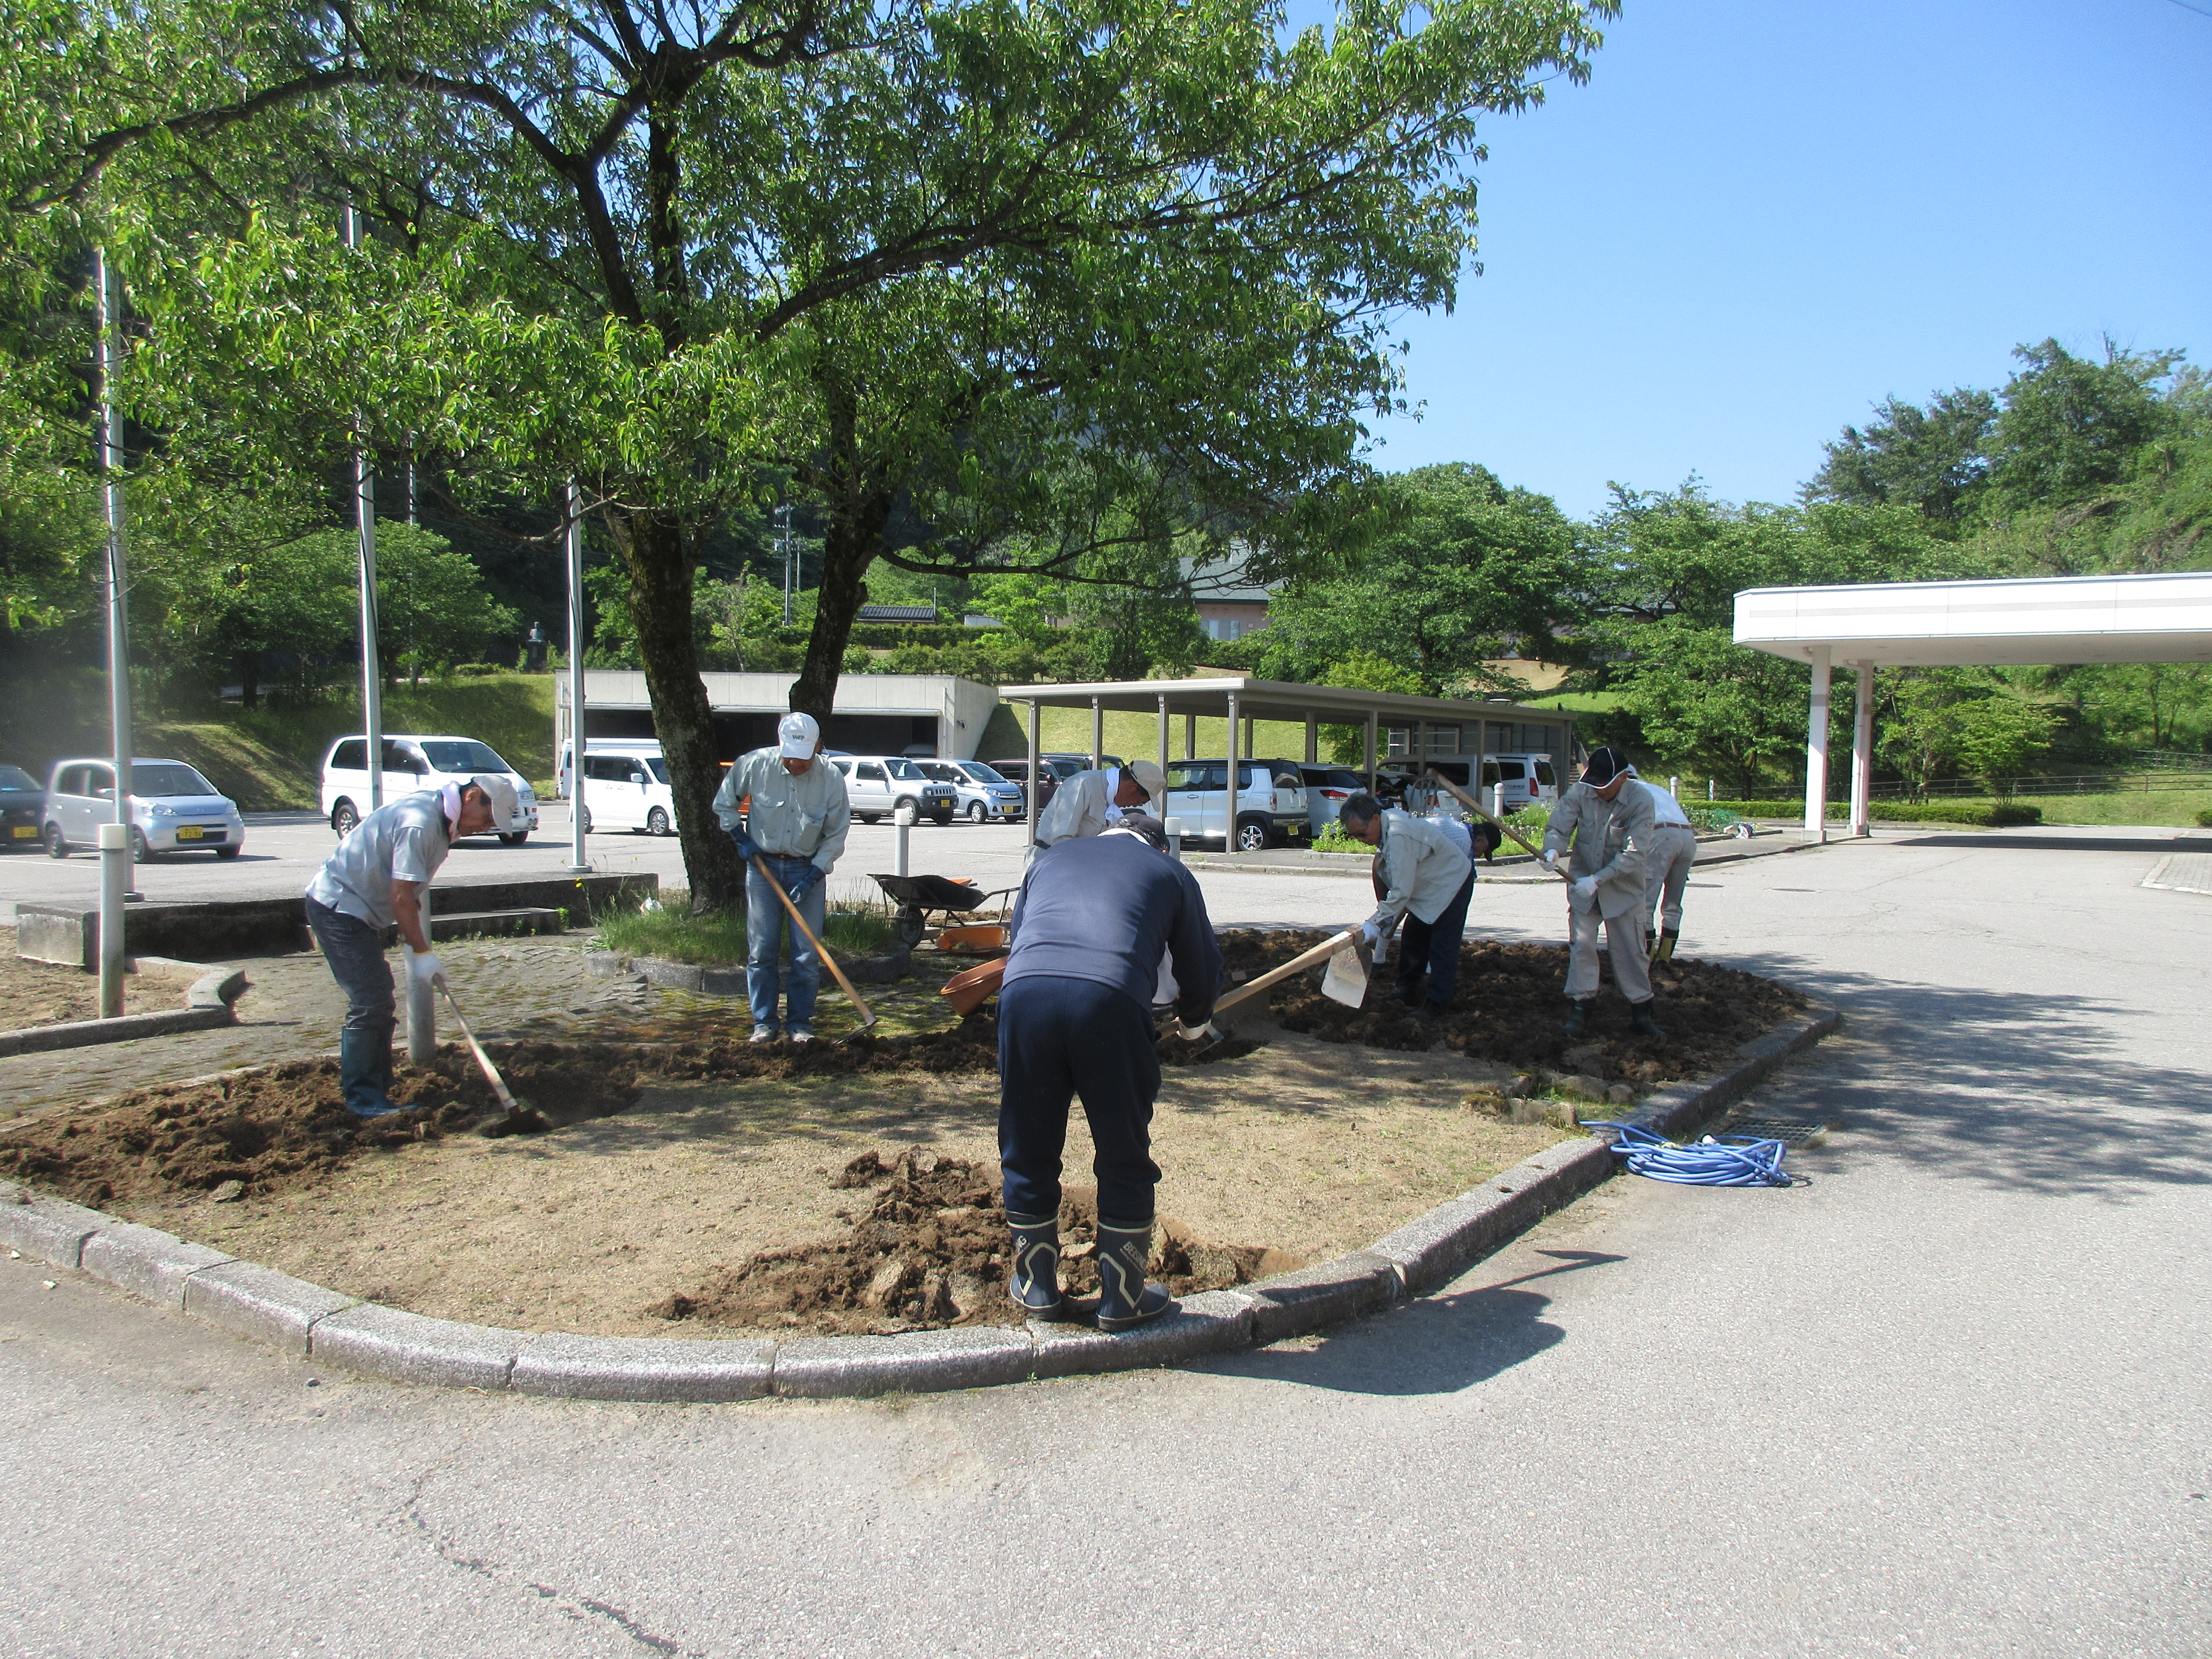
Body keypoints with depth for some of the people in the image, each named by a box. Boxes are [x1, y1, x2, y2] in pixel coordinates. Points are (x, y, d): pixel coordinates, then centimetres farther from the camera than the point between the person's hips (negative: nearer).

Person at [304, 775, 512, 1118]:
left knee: (380, 1002, 12)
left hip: (357, 911, 11)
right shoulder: (420, 823, -24)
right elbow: (401, 897, -24)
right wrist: (422, 952, -18)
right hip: (338, 907, -11)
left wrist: (414, 941, 10)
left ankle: (380, 1090, 19)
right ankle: (363, 1100, -3)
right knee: (368, 1004, -10)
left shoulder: (439, 820, 8)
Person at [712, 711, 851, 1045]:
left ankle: (800, 1022, 11)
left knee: (808, 954, -1)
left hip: (808, 870, 0)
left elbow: (836, 836, -5)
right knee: (761, 950, 1)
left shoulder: (831, 779, -12)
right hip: (762, 866, 0)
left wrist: (813, 876, -13)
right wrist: (741, 839, -4)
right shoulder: (754, 765, -11)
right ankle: (764, 1022, 11)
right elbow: (724, 804, 7)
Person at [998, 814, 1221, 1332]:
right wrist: (1195, 1020, 50)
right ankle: (1122, 1298, 24)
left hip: (1024, 992, 3)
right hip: (1110, 999, -2)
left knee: (1028, 1154, 18)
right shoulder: (1170, 871, 26)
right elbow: (1202, 967, 30)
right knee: (1125, 1161, 14)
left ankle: (1035, 1287, 31)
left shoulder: (1051, 856, 33)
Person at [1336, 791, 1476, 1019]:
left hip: (1450, 884, -10)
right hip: (1428, 886, 10)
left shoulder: (1399, 837, -35)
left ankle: (1438, 1004, -3)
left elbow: (1402, 892, -33)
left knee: (1442, 947, -8)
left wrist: (1377, 923, -28)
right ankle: (1407, 993, 21)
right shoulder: (1385, 826, -5)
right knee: (1413, 941, 11)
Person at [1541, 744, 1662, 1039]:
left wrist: (1598, 879, -30)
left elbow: (1634, 854, -24)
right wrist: (1553, 850, -36)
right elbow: (1558, 827, -12)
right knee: (1581, 946, 1)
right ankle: (1579, 1008, 9)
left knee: (1631, 951, 4)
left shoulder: (1640, 801, -20)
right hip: (1582, 882, 2)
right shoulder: (1579, 793, -12)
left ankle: (1641, 1012, 15)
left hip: (1622, 886, -2)